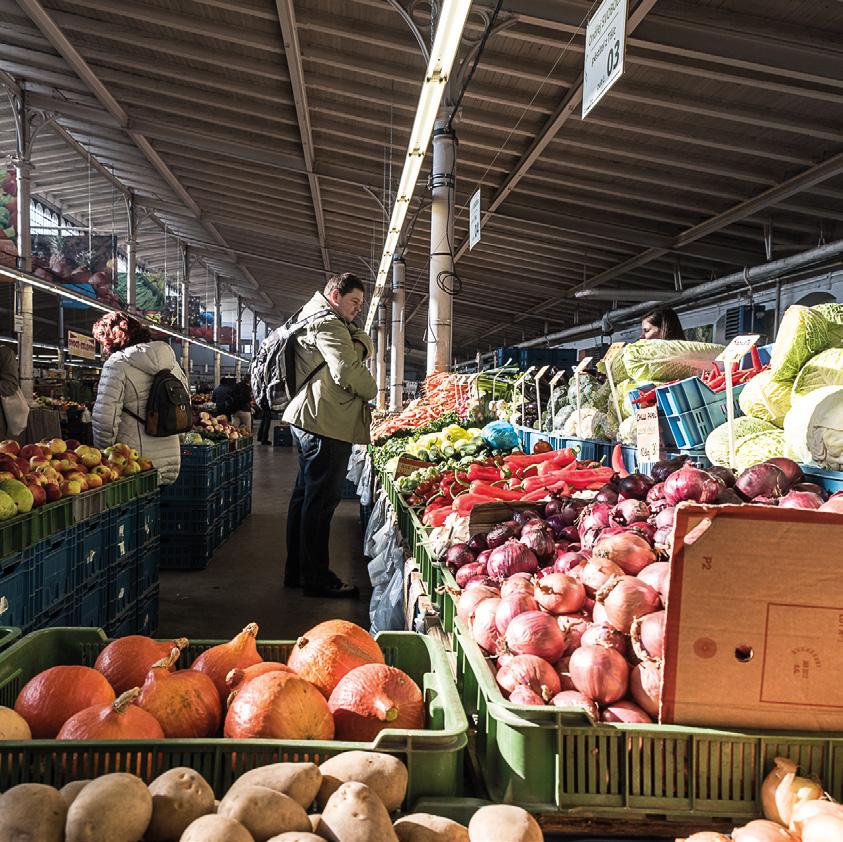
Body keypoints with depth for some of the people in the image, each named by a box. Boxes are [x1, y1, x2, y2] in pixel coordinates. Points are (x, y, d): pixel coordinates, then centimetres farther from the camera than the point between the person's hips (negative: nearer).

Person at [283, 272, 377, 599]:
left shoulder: (313, 320, 23)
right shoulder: (327, 324, -12)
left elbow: (364, 343, 20)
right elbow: (347, 371, -21)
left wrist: (359, 346, -1)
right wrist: (372, 391, -5)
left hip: (308, 421, 11)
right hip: (327, 424, -11)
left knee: (306, 494, 15)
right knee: (322, 499, -7)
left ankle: (296, 571, 24)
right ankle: (316, 578, -1)